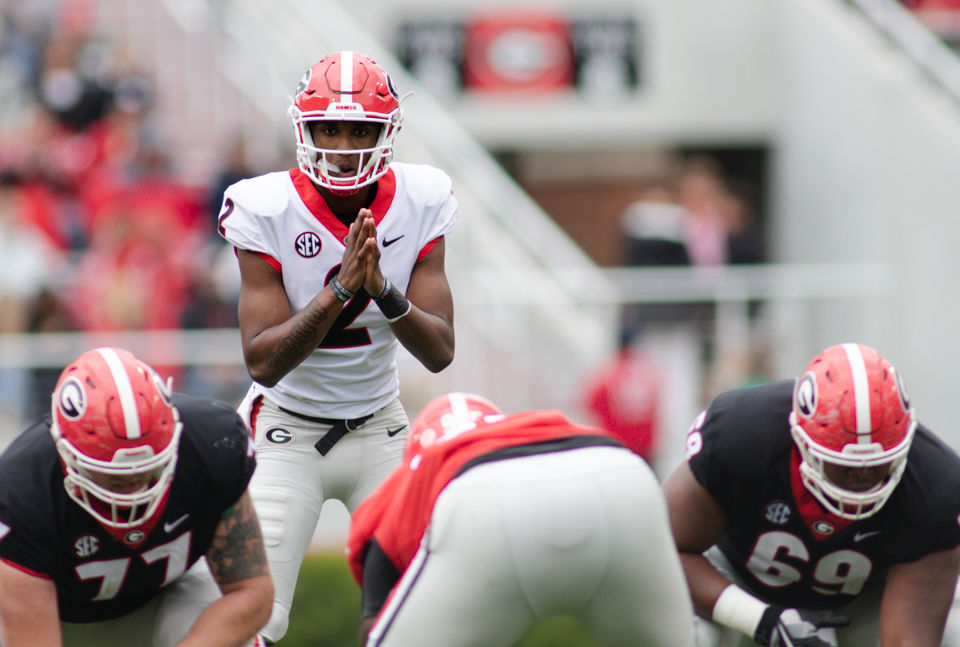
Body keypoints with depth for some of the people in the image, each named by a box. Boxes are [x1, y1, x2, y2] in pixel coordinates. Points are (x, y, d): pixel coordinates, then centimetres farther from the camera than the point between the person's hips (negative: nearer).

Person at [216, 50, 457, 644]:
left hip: (380, 430, 3)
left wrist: (382, 289, -31)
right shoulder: (267, 211, -17)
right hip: (289, 433, -2)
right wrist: (340, 288, -33)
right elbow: (263, 362, -22)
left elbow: (440, 351, -14)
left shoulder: (420, 204, -10)